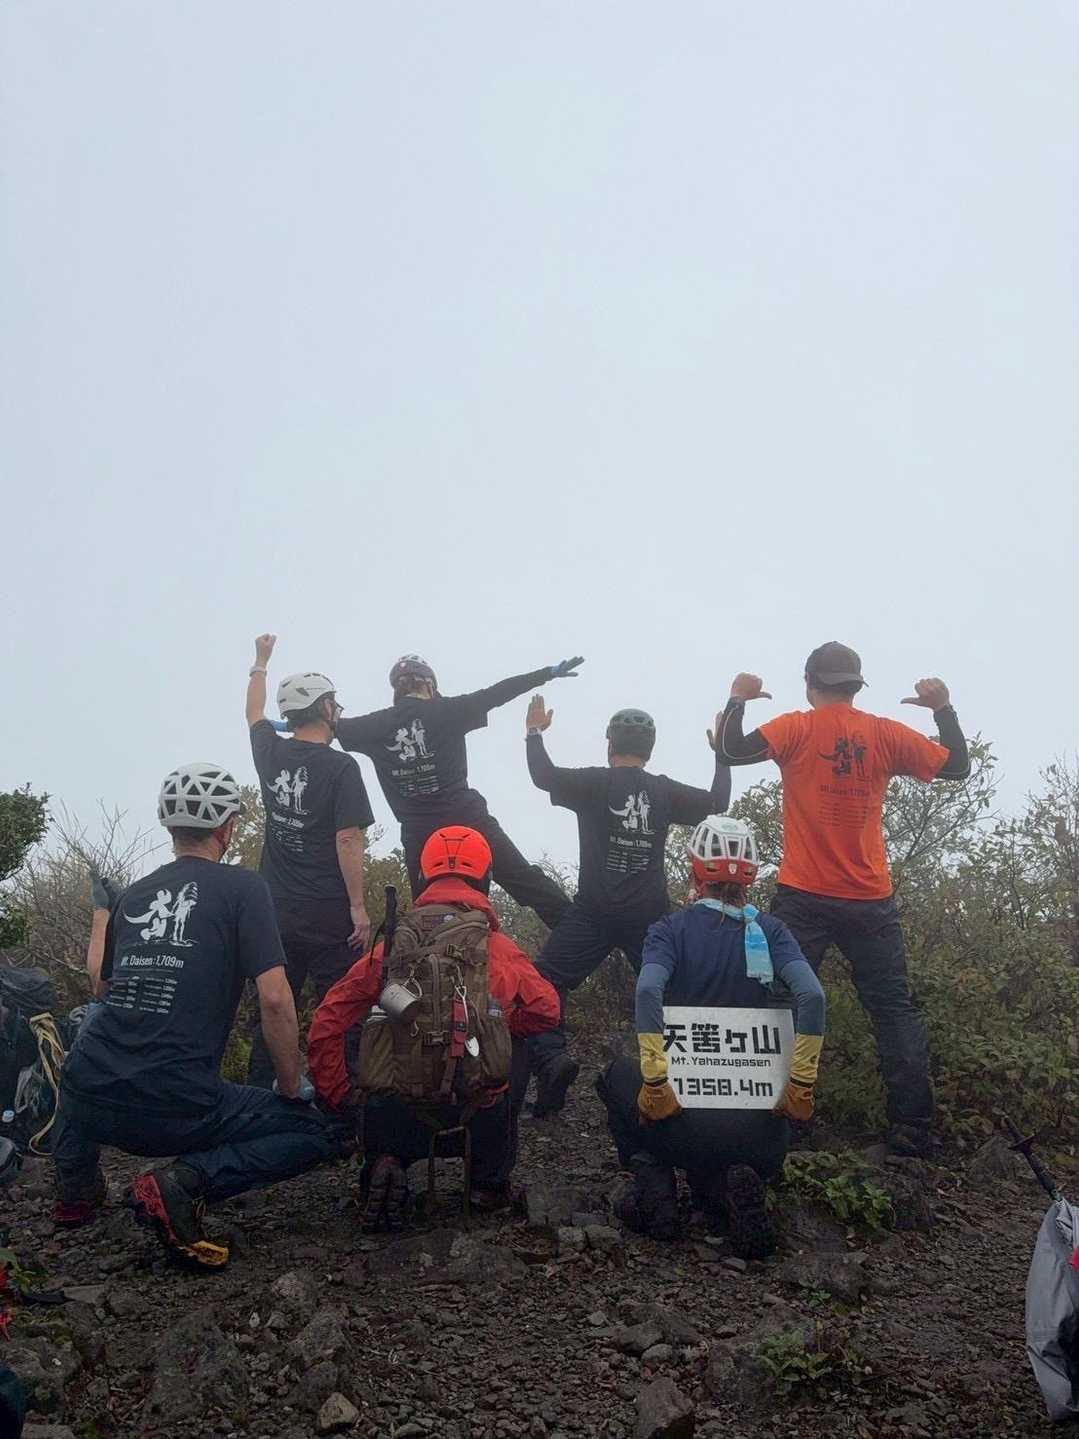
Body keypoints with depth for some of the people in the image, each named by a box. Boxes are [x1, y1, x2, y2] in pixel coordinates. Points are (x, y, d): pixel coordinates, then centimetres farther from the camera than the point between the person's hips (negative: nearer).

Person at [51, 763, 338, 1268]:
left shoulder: (132, 896, 13)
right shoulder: (242, 887, -2)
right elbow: (274, 999, -11)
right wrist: (293, 1088, 2)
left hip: (89, 1100, 6)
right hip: (177, 1109, -6)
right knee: (317, 1134, 11)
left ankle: (75, 1182, 24)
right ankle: (187, 1182, -11)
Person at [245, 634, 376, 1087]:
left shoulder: (272, 754, 5)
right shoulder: (341, 767, -11)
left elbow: (254, 713, 26)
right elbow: (348, 839, -15)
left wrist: (261, 663, 41)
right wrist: (359, 906, -10)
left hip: (277, 910, 6)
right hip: (328, 913, -5)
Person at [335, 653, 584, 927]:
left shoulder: (376, 725, 4)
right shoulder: (446, 711, -1)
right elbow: (496, 693, 0)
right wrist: (550, 672, 5)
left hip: (419, 835, 2)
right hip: (468, 820, -2)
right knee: (529, 884, 1)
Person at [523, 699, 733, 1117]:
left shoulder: (595, 783, -4)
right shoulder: (665, 791, 5)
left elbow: (544, 776, -6)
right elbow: (717, 804, 14)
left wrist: (534, 732, 9)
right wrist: (721, 755, 27)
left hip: (593, 914, -3)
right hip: (649, 917, 3)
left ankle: (551, 1057, -23)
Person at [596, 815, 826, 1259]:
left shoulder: (671, 928, 1)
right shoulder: (770, 930, 5)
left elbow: (648, 991, -19)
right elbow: (812, 996, -10)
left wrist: (653, 1080, -17)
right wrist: (802, 1084, -5)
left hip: (679, 1106, -1)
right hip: (755, 1119, 1)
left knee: (619, 1076, 31)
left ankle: (649, 1175, 7)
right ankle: (730, 1188, 1)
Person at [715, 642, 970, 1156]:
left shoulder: (798, 728, -6)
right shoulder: (887, 734, 1)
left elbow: (731, 749, -16)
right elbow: (957, 766, 8)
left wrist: (738, 699, 0)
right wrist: (944, 709, 18)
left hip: (804, 899, -2)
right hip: (870, 901, 2)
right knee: (895, 1009, 9)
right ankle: (912, 1127, 8)